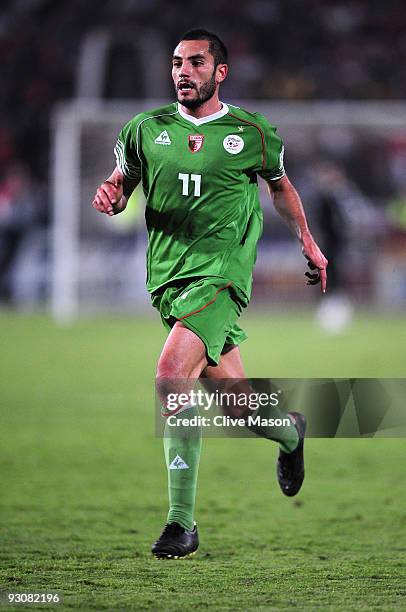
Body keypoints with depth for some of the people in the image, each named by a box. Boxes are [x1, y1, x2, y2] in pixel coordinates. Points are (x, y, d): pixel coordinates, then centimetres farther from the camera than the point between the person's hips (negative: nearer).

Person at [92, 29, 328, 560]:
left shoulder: (251, 132, 3)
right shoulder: (146, 129, 7)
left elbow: (281, 186, 21)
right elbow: (120, 187, 16)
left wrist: (308, 242, 24)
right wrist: (109, 197, -7)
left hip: (221, 273, -4)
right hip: (168, 278, 4)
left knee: (171, 375, -25)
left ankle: (182, 522, -21)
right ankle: (289, 433, 45)